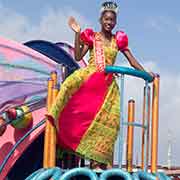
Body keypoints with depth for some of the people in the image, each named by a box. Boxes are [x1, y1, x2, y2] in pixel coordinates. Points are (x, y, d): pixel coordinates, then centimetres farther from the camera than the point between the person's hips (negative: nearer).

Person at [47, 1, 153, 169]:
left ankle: (98, 157, -4)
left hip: (107, 84, 2)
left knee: (108, 119, -8)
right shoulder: (91, 37, 6)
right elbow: (78, 57, -4)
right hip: (89, 77, -2)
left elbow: (132, 60, 12)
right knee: (72, 84, -34)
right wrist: (77, 34, -10)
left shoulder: (118, 40, 12)